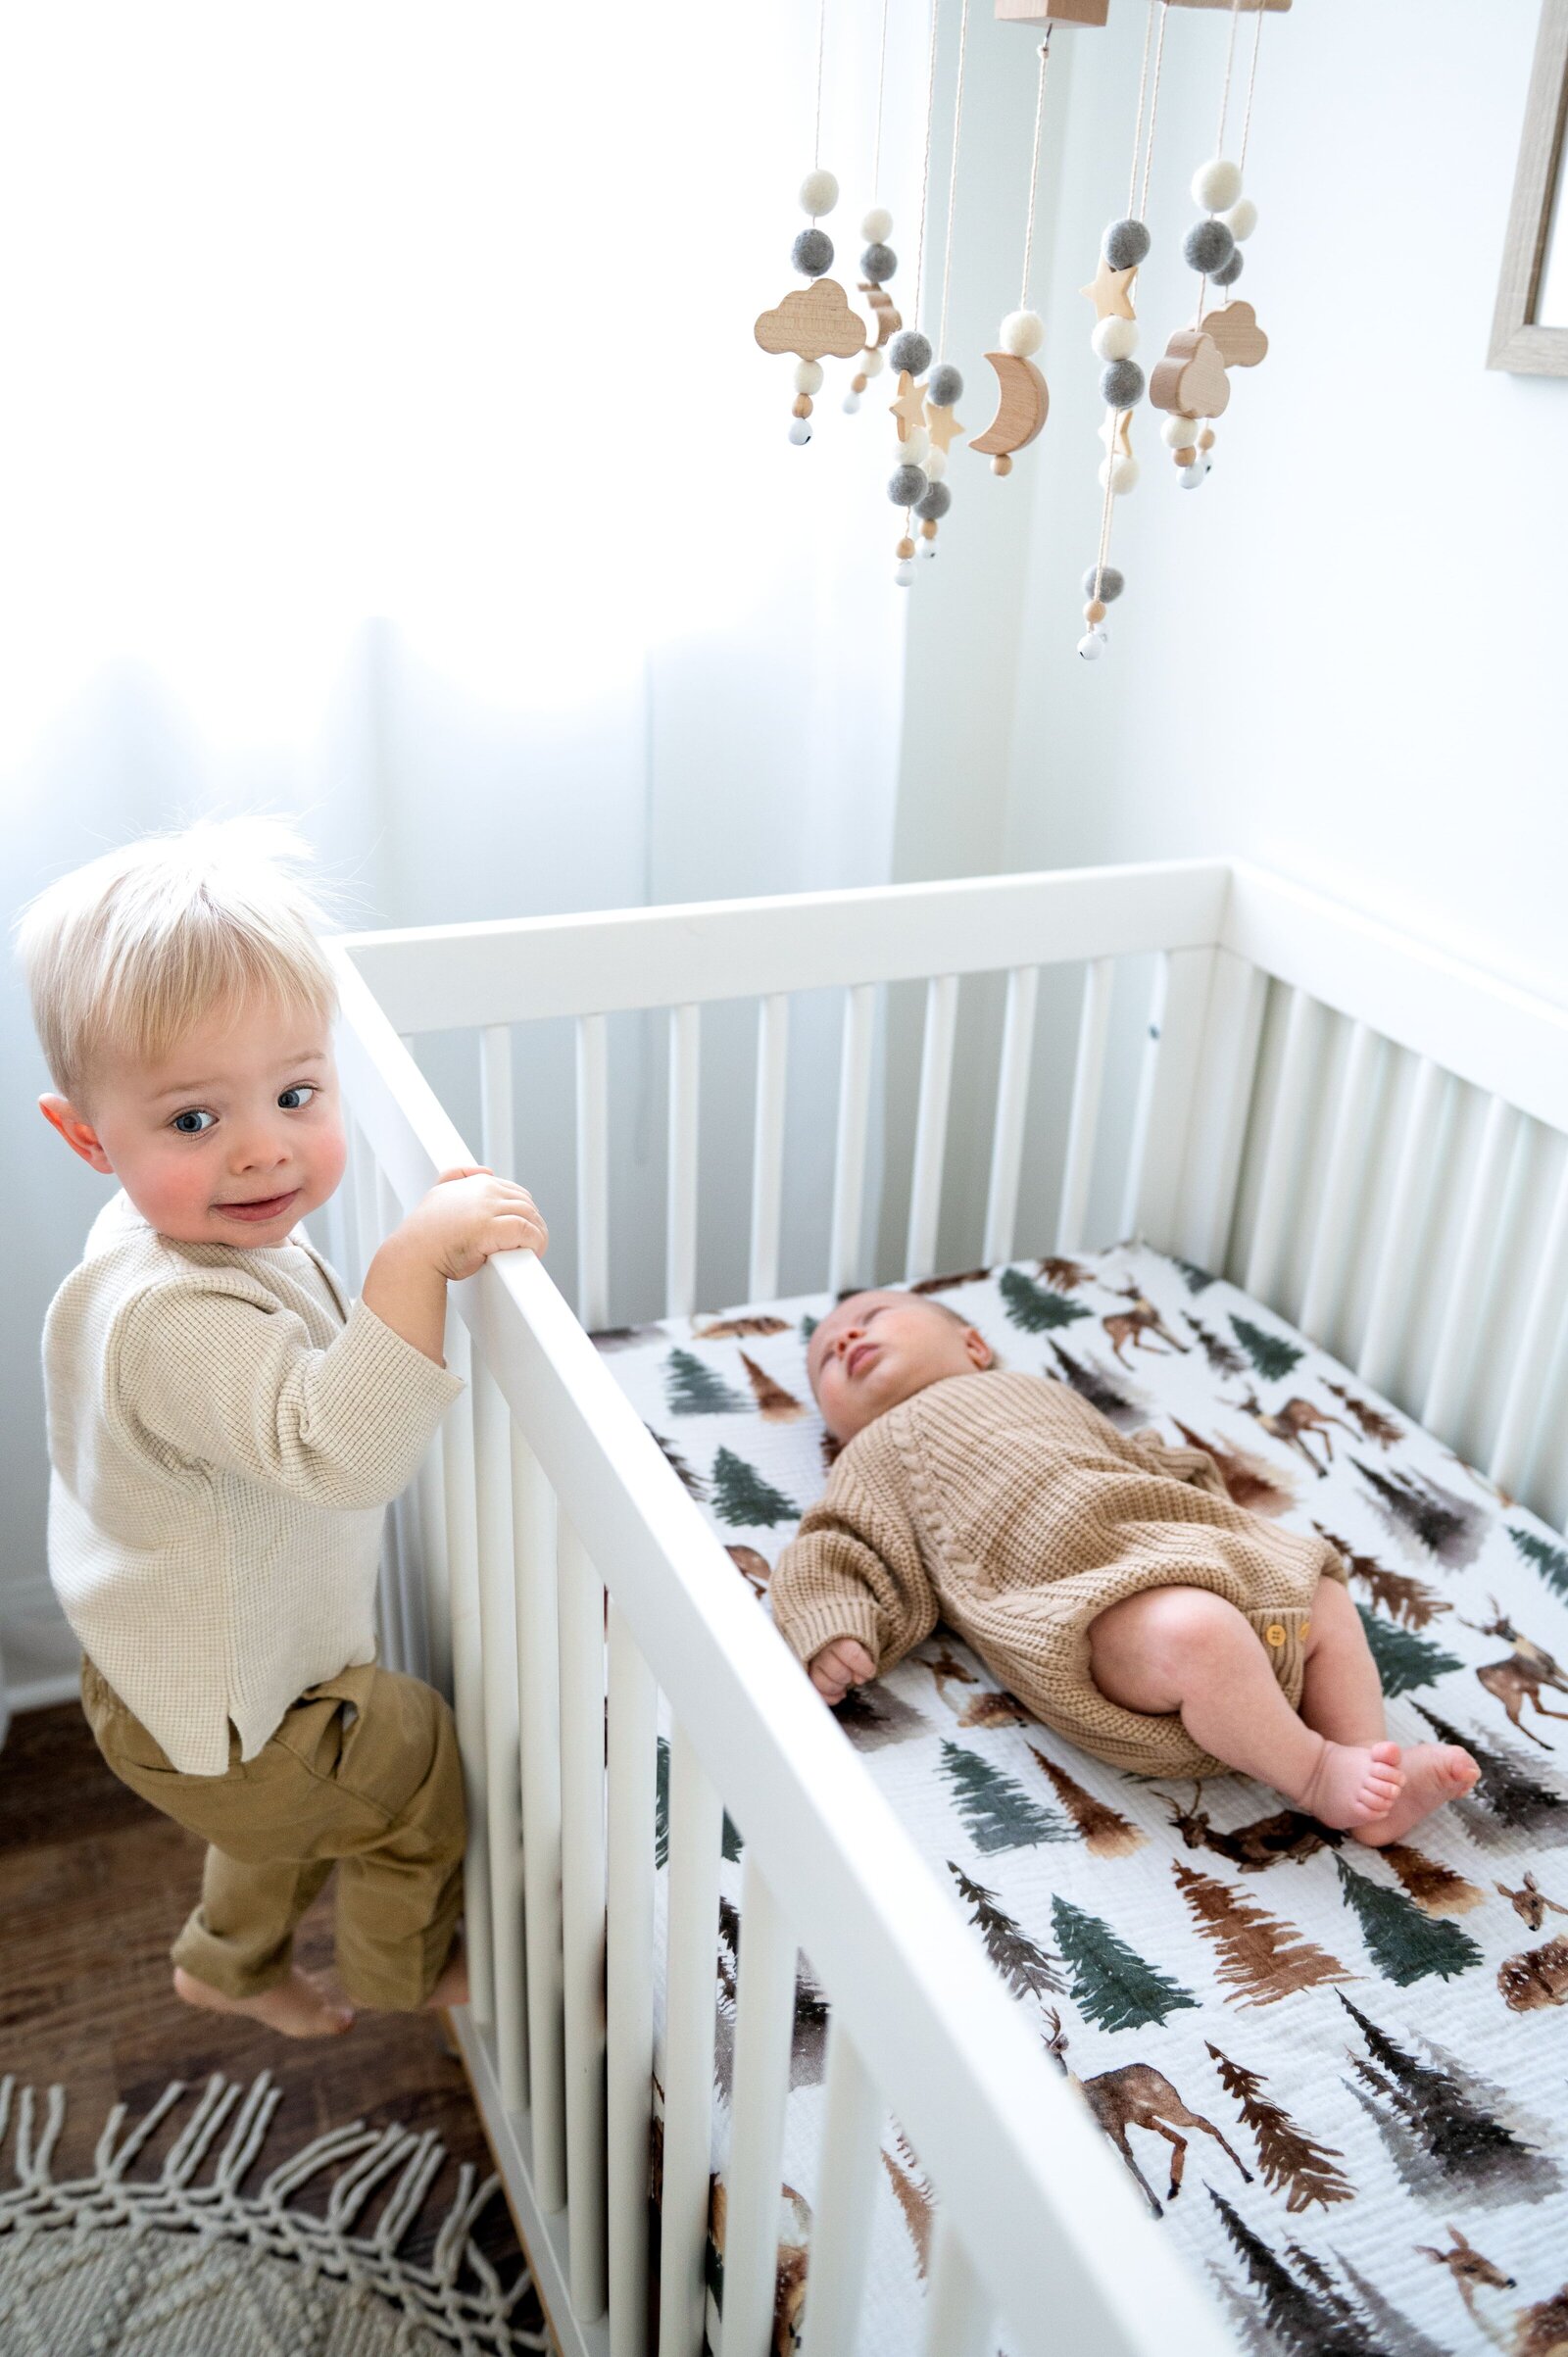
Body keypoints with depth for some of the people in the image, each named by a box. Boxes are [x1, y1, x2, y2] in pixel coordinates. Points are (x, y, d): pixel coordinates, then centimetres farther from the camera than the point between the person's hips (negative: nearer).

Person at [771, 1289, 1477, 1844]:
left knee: (1328, 1602, 3)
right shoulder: (874, 1460, 21)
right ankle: (1315, 1774, -16)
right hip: (1076, 1588, -7)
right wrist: (832, 1633, -16)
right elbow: (835, 1555, 6)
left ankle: (1373, 1775, -2)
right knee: (1194, 1629, -33)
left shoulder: (1046, 1393, 37)